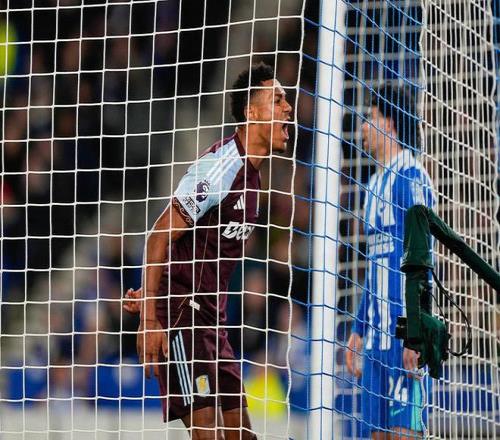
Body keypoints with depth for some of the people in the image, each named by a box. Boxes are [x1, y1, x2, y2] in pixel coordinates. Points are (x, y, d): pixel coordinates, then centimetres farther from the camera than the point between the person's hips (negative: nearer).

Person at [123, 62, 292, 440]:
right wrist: (150, 317, -20)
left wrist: (152, 295, 18)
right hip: (179, 311, -9)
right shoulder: (219, 167, -17)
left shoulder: (251, 173, 12)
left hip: (210, 315, 9)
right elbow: (160, 237, -17)